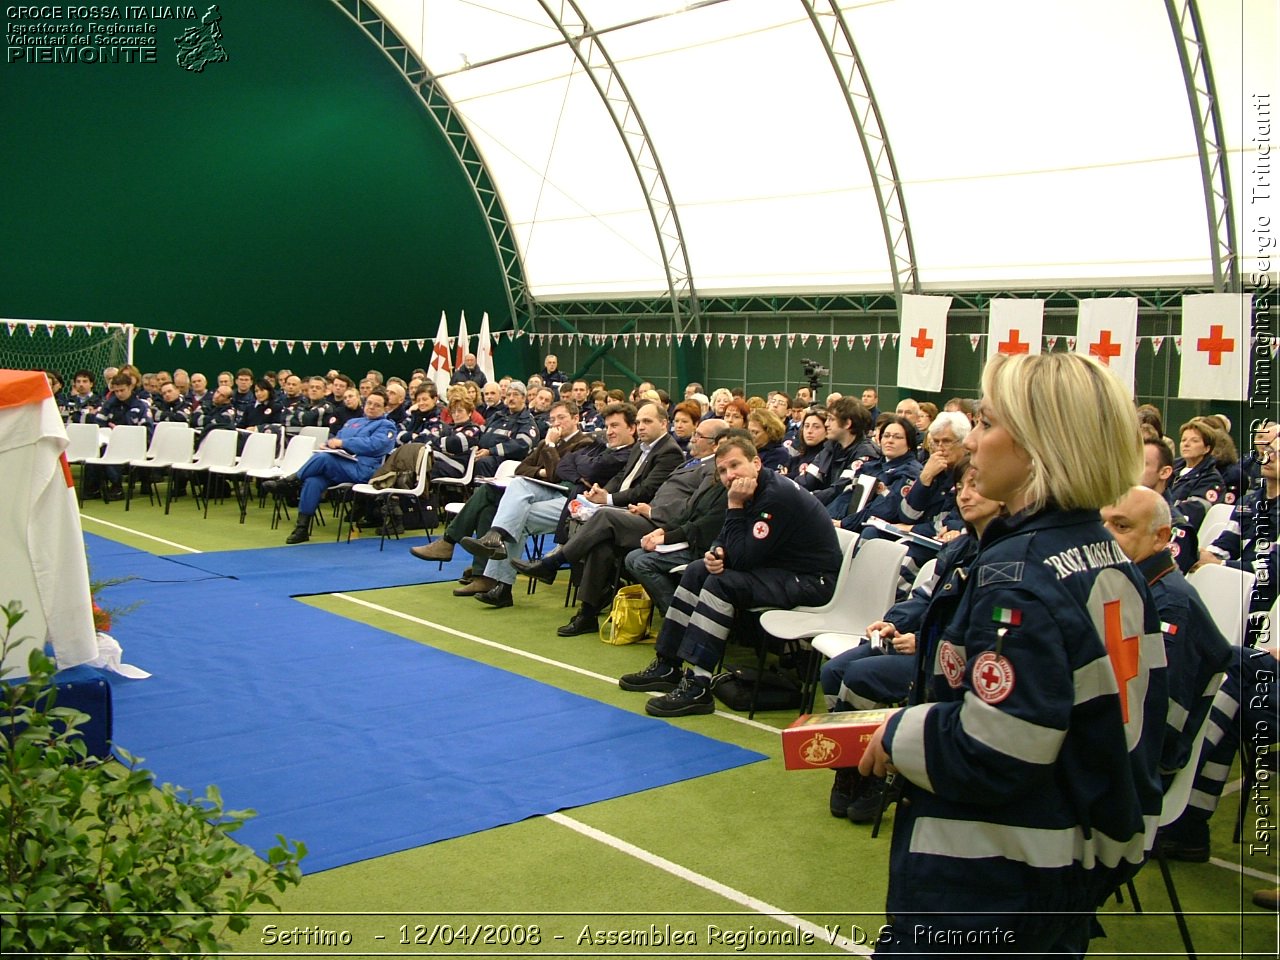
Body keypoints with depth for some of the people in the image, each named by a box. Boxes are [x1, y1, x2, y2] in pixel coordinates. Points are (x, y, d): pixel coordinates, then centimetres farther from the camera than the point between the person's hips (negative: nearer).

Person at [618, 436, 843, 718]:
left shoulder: (778, 496, -24)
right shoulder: (754, 492, 5)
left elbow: (741, 559, -25)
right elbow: (724, 540, 13)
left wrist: (735, 506, -21)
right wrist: (715, 554, -9)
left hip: (811, 580, -10)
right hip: (779, 567, 10)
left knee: (723, 583, -26)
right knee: (698, 571, 8)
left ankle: (698, 688, -25)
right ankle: (667, 665, 10)